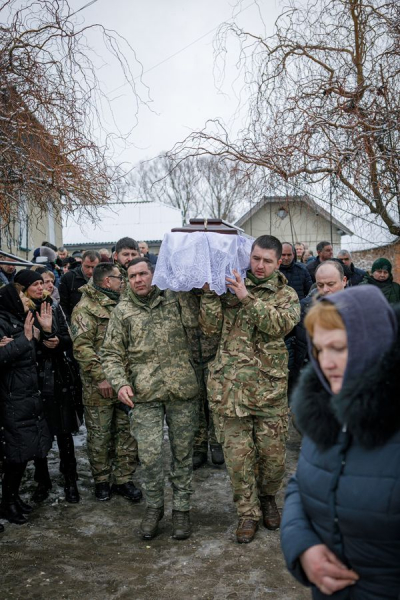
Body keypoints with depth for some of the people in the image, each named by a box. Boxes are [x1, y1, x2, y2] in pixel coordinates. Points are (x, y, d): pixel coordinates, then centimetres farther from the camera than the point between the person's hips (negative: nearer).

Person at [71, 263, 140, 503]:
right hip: (99, 386, -6)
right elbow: (82, 346, -16)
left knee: (127, 432, 9)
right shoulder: (86, 308, -9)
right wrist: (100, 377, -19)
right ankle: (102, 481, 21)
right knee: (100, 436, 6)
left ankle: (124, 478, 21)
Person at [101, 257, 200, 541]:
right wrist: (120, 383, -7)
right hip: (145, 393, 0)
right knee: (150, 455, -3)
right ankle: (154, 506, 21)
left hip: (183, 390, 0)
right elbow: (111, 353, 7)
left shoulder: (175, 299, 6)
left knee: (183, 452, 8)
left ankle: (181, 508, 25)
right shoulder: (123, 311, 6)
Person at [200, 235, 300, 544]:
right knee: (238, 455, 4)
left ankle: (267, 497, 36)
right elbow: (211, 326, 0)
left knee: (274, 454, 7)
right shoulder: (230, 288, 9)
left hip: (270, 388, 0)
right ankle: (248, 512, 22)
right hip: (230, 386, 0)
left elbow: (280, 325, -13)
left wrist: (248, 298, -19)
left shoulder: (287, 295, 7)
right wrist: (210, 291, -8)